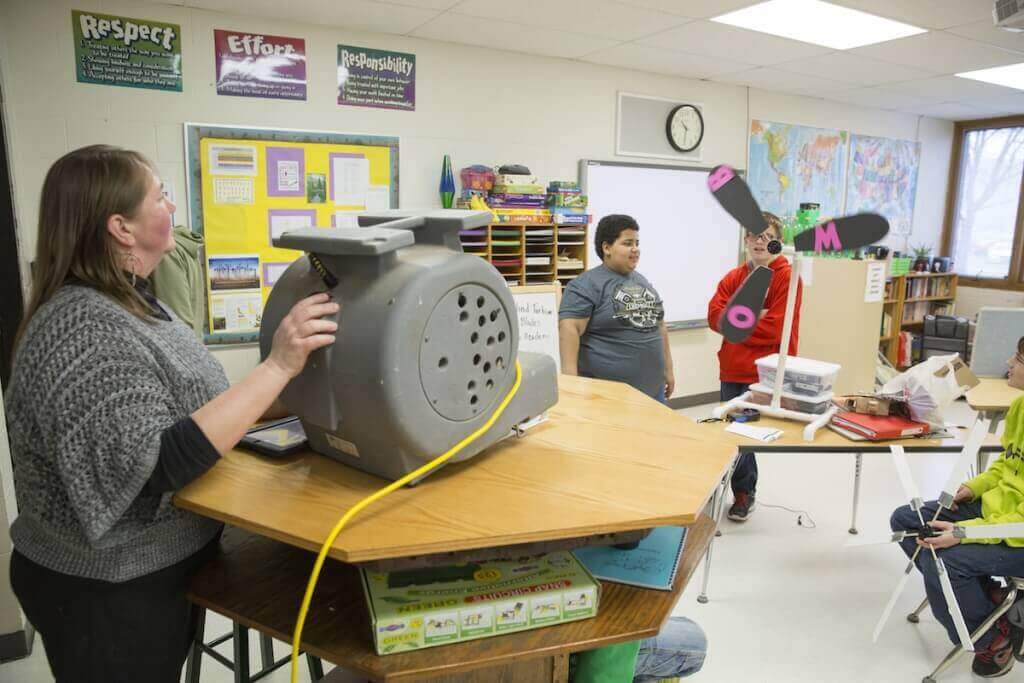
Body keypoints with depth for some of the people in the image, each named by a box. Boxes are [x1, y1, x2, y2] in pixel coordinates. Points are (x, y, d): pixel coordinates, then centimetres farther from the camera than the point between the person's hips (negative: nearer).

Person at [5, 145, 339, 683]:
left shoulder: (129, 301, 3)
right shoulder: (83, 331, -27)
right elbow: (156, 467, -35)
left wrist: (285, 392, 7)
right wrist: (277, 367, -37)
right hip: (109, 592, -8)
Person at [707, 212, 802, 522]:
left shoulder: (787, 277, -7)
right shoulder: (733, 277, 10)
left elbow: (775, 328, -16)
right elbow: (715, 316, -2)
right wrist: (752, 317, -14)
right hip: (732, 371, 6)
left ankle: (741, 492, 18)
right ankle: (745, 493, 33)